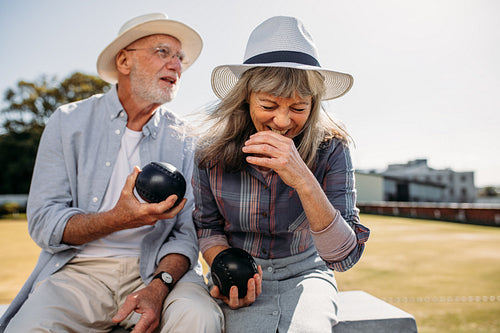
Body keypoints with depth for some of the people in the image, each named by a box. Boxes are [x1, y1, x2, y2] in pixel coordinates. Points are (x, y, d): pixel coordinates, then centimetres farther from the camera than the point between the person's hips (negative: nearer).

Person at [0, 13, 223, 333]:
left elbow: (187, 231, -2)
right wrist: (119, 219, -23)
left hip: (158, 269, 0)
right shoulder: (68, 122, 1)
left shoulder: (182, 139, 3)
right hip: (80, 268, 0)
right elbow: (43, 223, -5)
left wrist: (159, 286, -22)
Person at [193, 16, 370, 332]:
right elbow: (208, 227, 5)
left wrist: (303, 181, -35)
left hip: (304, 273, 0)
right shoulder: (212, 152, -11)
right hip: (242, 278, 1)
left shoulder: (331, 150, -15)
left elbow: (345, 257, -20)